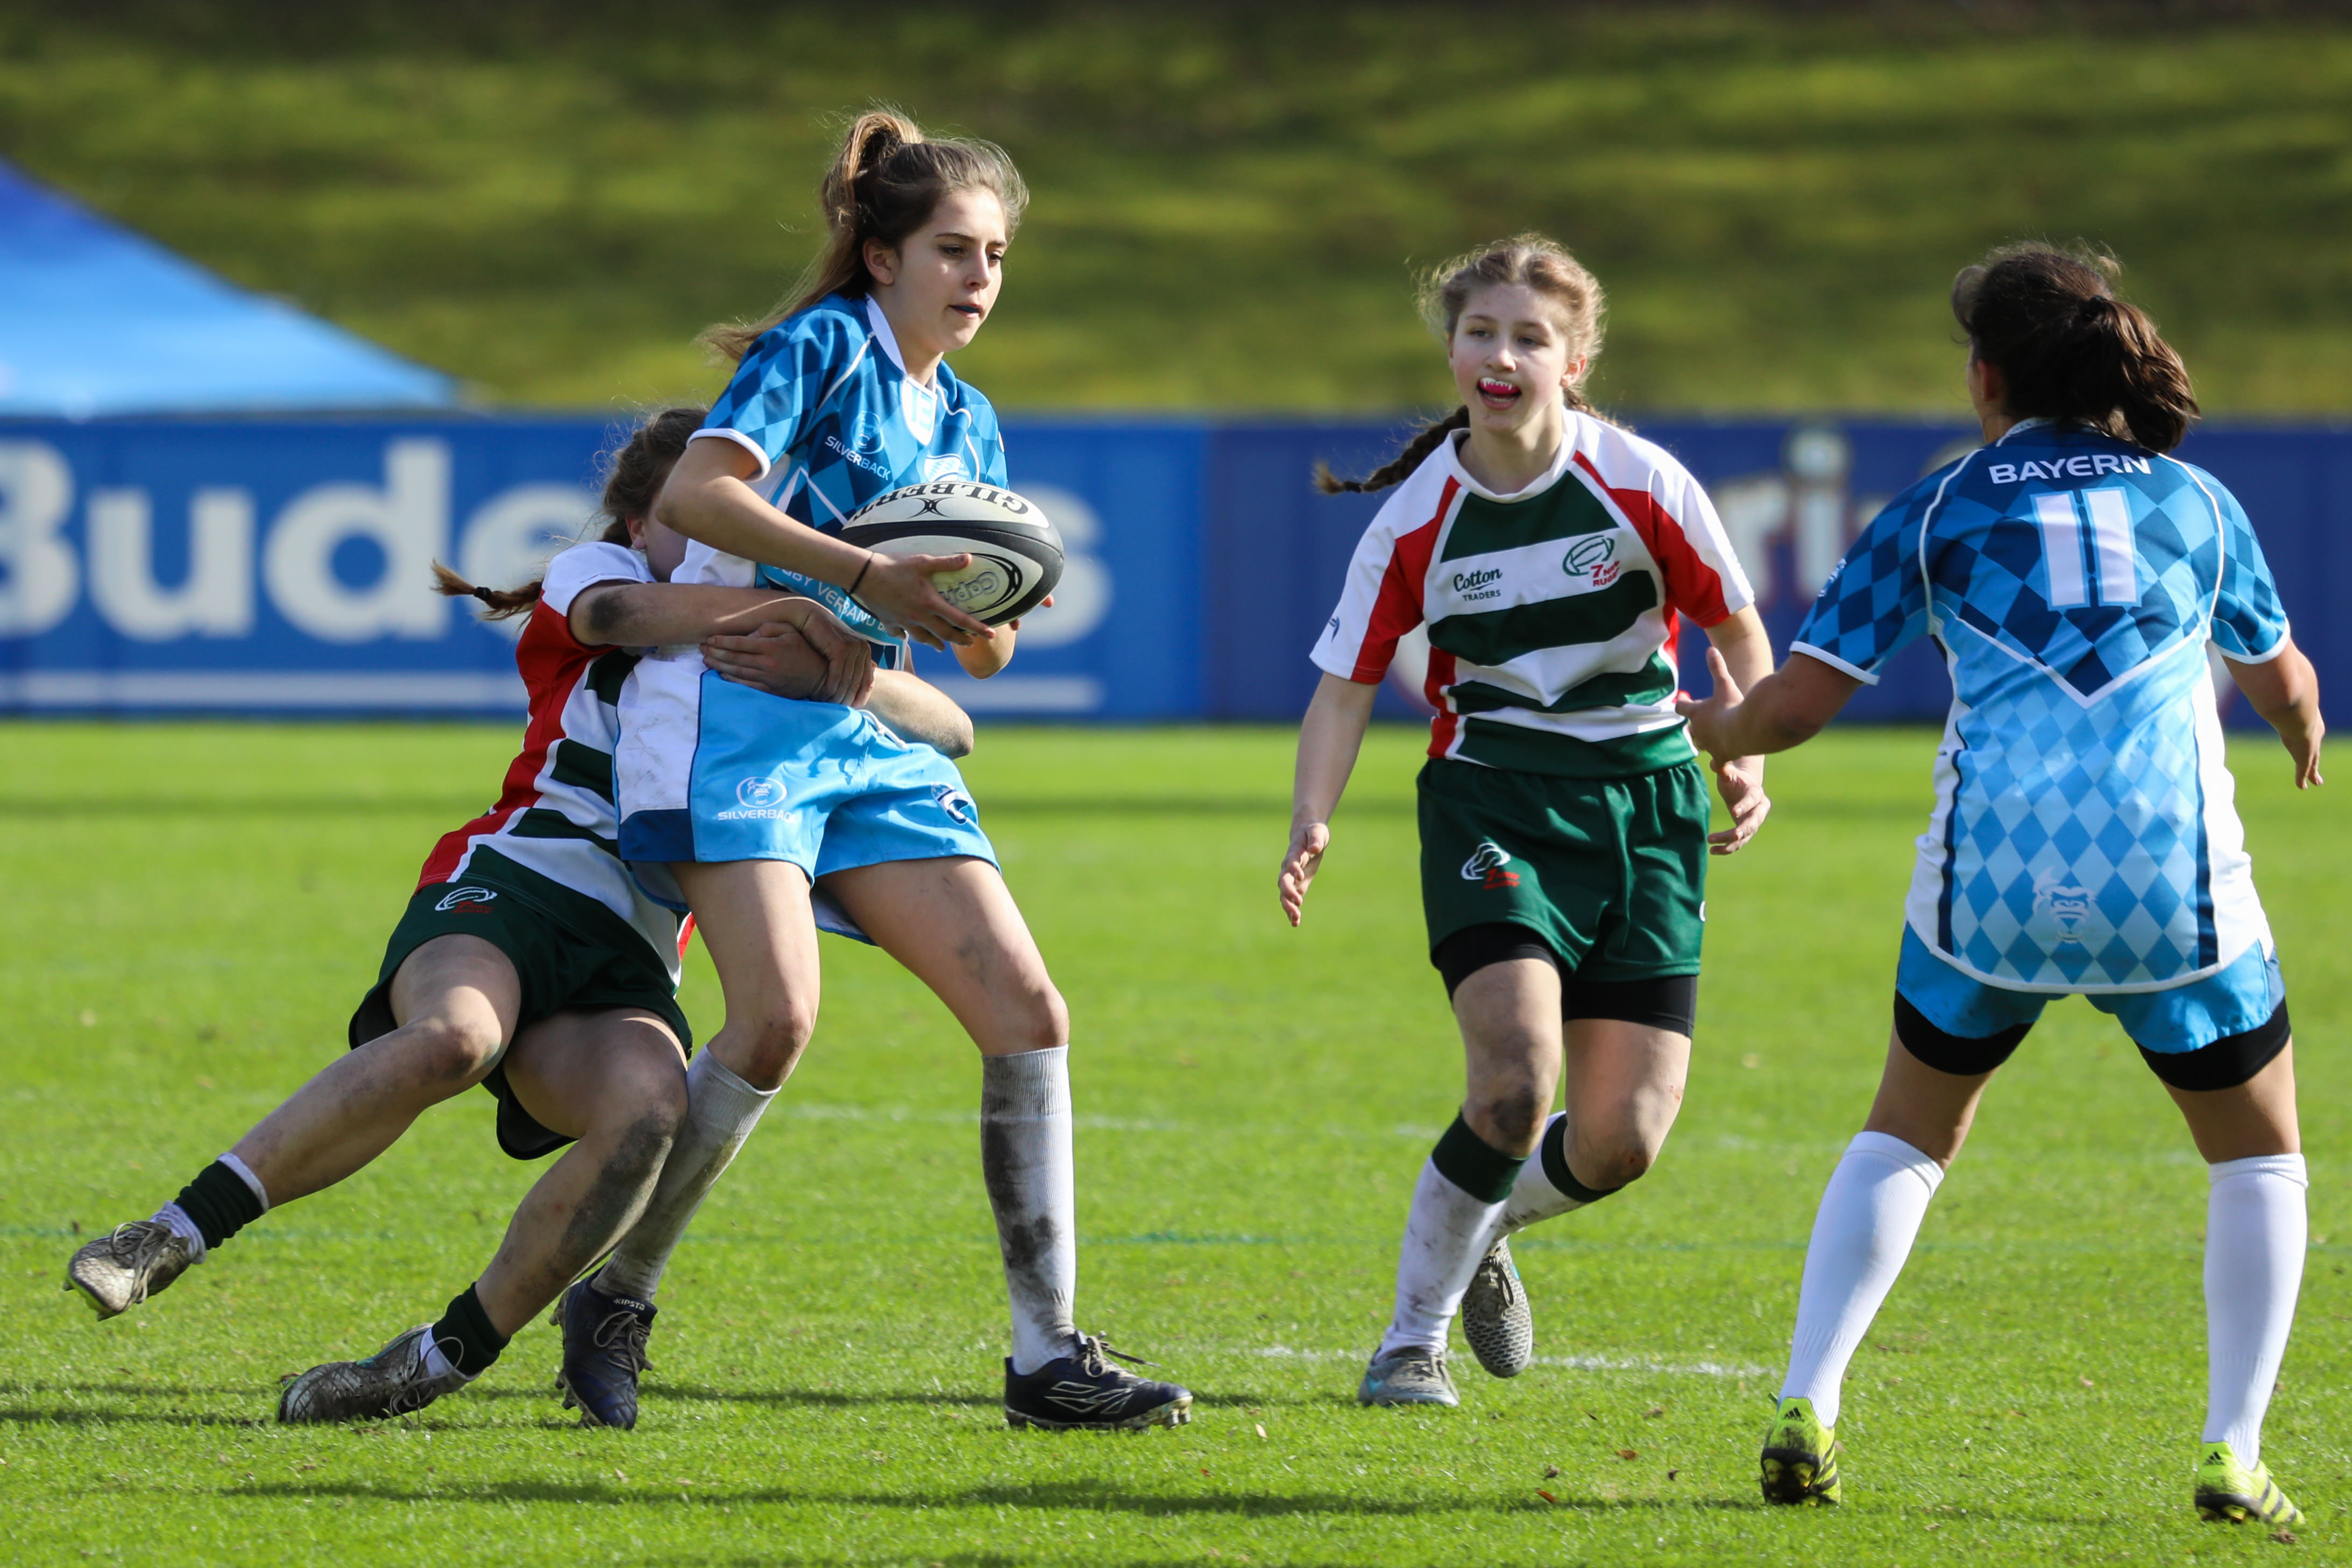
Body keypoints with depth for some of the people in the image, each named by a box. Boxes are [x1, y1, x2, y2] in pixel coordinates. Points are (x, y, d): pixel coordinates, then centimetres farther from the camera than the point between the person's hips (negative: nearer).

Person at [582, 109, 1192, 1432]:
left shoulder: (967, 423, 19)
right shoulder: (823, 351, -3)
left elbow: (983, 650, 19)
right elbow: (696, 492, -19)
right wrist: (864, 573, -26)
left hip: (868, 738, 7)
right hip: (736, 712, -7)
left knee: (1029, 1009, -6)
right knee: (779, 1018, -22)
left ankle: (1049, 1357, -4)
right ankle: (616, 1296, -3)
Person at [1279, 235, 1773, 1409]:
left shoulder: (1643, 486, -9)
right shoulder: (1417, 518, -8)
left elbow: (1736, 630, 4)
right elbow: (1346, 683, -3)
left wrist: (1745, 761, -11)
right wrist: (1311, 824, -18)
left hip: (1642, 796, 2)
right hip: (1491, 796, -2)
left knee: (1619, 1145, -4)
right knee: (1517, 1081, -24)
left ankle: (1481, 1228, 32)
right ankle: (1412, 1339, -5)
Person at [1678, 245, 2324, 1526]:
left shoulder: (1933, 515, 8)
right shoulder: (2197, 503, 13)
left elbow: (1792, 707, 5)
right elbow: (2283, 685, 28)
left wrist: (1717, 726, 29)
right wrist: (2306, 733, 53)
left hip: (1990, 883, 0)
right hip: (2174, 882, 0)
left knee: (1909, 1132, 24)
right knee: (2259, 1155, 20)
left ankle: (1806, 1409, 9)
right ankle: (2233, 1457, 5)